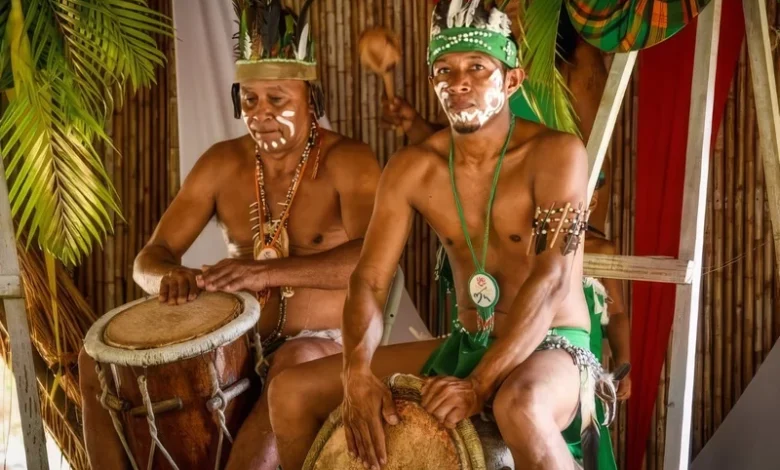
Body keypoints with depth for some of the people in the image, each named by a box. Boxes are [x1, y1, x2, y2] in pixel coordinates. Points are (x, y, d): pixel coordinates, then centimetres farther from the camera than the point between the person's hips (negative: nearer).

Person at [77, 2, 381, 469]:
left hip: (326, 343, -5)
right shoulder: (222, 164, 3)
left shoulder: (347, 161, -12)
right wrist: (170, 276, -25)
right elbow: (150, 258, 2)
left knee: (294, 370, -41)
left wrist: (268, 271, -42)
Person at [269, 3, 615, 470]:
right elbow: (370, 280, -4)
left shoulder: (555, 152, -16)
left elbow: (552, 280, -24)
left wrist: (479, 384, -33)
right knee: (292, 391, -2)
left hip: (554, 349, -5)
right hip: (462, 346, 6)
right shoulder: (412, 169, -1)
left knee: (519, 406, -43)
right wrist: (357, 373, -23)